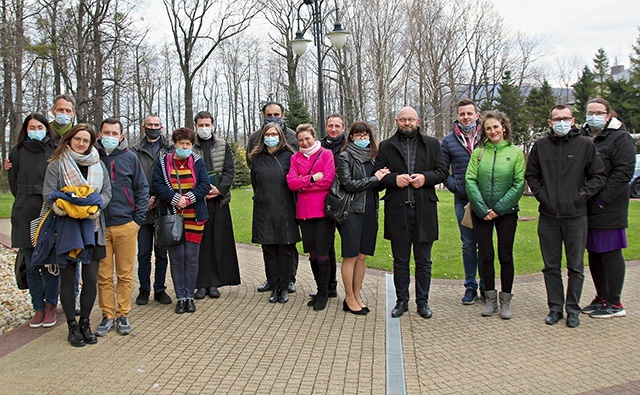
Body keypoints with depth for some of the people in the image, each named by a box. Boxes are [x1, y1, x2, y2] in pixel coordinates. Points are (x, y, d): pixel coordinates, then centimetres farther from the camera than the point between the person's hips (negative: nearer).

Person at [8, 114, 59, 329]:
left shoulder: (55, 152, 4)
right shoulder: (17, 152, 9)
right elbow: (14, 184, 14)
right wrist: (26, 202, 11)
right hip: (26, 214, 2)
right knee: (32, 265, 5)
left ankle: (50, 306, 12)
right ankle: (38, 308, 15)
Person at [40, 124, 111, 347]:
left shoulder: (98, 164, 12)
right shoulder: (56, 164, 2)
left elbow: (107, 192, 7)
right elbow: (48, 194, -4)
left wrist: (96, 206, -13)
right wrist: (63, 206, -23)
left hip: (92, 227, 3)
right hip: (66, 228, -2)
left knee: (91, 278, 3)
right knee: (68, 278, 5)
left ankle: (85, 323, 19)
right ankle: (72, 326, 17)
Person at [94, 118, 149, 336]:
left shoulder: (130, 157, 4)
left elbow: (142, 188, 6)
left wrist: (138, 219, -1)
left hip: (126, 225, -1)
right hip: (99, 226, 1)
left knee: (125, 274, 6)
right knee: (103, 275, 5)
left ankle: (123, 315, 17)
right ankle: (108, 316, 16)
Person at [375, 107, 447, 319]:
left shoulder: (432, 144, 10)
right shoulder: (386, 146, 9)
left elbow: (442, 171, 8)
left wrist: (425, 178, -11)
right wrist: (394, 179, -12)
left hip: (424, 210, 0)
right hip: (397, 211, 0)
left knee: (423, 261, 8)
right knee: (400, 260, 9)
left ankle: (422, 301, 20)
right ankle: (401, 300, 21)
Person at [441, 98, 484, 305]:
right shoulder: (449, 140, 5)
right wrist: (455, 187, -3)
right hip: (462, 200, 1)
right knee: (468, 245, 9)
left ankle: (486, 286, 19)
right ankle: (470, 287, 19)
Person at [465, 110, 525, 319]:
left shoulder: (516, 152, 1)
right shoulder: (478, 152, 4)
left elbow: (519, 184, -4)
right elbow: (470, 180, -3)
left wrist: (499, 208, -11)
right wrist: (483, 209, -11)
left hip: (507, 212, -1)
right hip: (481, 213, 1)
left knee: (505, 256, 3)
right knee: (485, 255, 5)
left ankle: (505, 301, 15)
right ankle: (491, 299, 18)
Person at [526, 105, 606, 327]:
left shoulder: (585, 145, 1)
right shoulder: (541, 146, 6)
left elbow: (598, 177, 3)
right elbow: (531, 175, 14)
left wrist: (581, 196, -7)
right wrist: (541, 195, 0)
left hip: (575, 216, -2)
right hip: (548, 217, 2)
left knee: (575, 267, 6)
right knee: (551, 266, 8)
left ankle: (573, 309, 19)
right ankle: (555, 307, 20)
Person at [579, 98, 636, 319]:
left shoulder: (619, 138, -5)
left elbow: (624, 172, -13)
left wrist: (602, 199, -18)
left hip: (608, 209, -7)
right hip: (586, 208, 7)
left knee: (610, 254, -1)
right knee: (594, 254, 13)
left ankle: (614, 304, 9)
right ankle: (601, 298, 25)